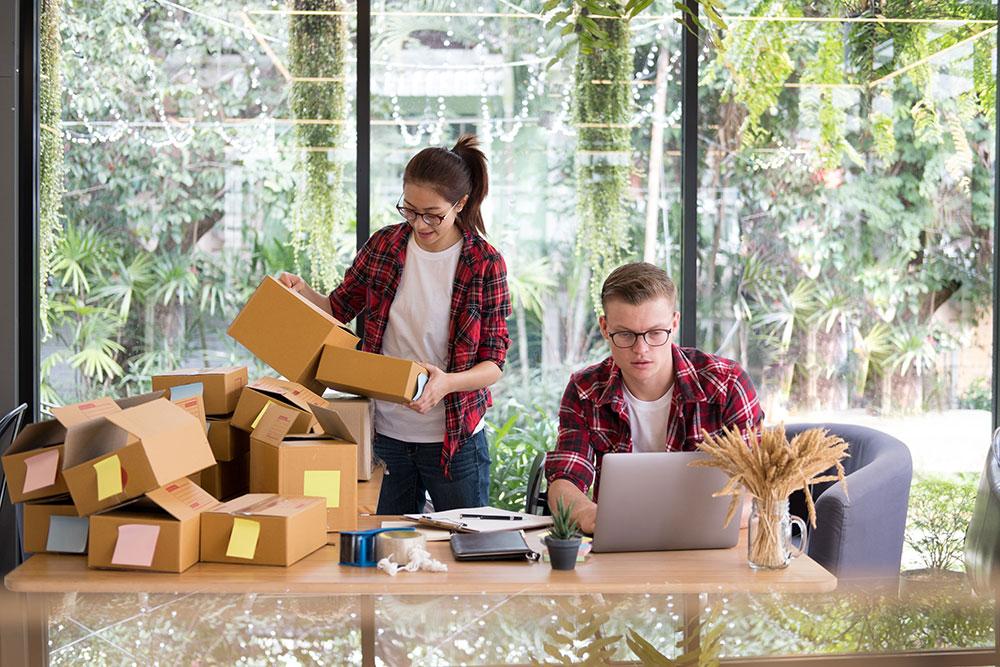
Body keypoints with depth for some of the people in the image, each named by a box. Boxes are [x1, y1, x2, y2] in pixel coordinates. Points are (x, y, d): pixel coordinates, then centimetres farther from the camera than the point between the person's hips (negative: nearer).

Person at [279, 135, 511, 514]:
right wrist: (303, 294, -9)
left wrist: (448, 383, -28)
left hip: (456, 441, -2)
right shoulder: (384, 245, 0)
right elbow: (339, 308, 12)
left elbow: (494, 362, -10)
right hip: (386, 435, 3)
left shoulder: (485, 264, -9)